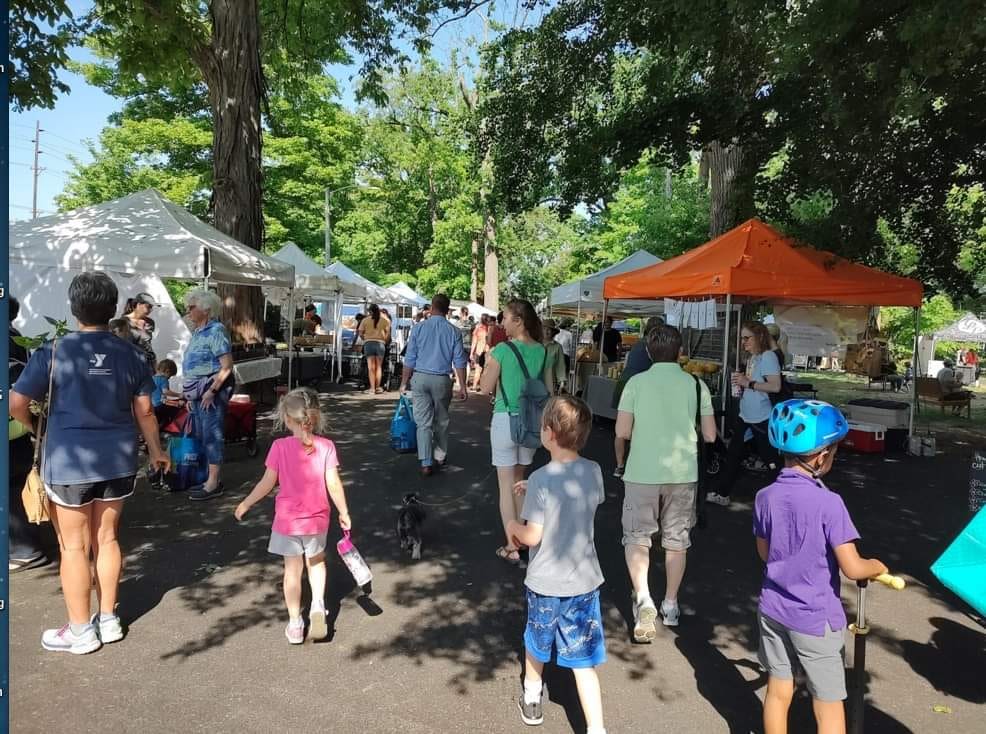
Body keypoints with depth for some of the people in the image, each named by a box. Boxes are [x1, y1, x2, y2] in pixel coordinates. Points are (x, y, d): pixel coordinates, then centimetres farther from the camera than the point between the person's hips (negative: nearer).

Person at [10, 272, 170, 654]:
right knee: (107, 539, 16)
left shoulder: (54, 351, -10)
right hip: (118, 461, 4)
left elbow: (16, 403, -8)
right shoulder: (131, 354, -1)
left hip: (68, 462, -3)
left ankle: (81, 631, 21)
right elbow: (144, 411, 3)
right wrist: (156, 451, 17)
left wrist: (36, 428, 13)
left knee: (74, 547, 9)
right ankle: (108, 620, 28)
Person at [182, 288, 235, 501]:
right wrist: (190, 395, 18)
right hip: (198, 392, 9)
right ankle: (211, 479, 23)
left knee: (211, 435, -4)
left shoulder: (215, 331, -13)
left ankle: (213, 484, 3)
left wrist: (211, 391, -20)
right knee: (203, 435, 13)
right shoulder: (197, 332, 15)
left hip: (212, 391, -9)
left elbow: (227, 367, -18)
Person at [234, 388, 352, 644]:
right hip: (317, 519, 1)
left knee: (292, 570, 12)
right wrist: (344, 513, 0)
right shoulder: (326, 446, -12)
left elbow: (267, 484, -9)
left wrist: (245, 504, 7)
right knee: (316, 562, 24)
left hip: (287, 520, -1)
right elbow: (334, 484, -12)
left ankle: (295, 624, 20)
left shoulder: (280, 447, -14)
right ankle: (318, 605, 6)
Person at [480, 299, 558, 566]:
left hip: (506, 419, -5)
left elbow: (486, 388, -6)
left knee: (506, 485, 4)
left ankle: (511, 549, 6)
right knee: (519, 480, 21)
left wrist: (488, 362, 6)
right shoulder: (543, 352, 1)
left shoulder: (503, 350, -13)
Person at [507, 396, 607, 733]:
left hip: (545, 582, -3)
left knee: (536, 644, 24)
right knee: (584, 662, 9)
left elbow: (532, 536, -18)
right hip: (585, 581, 3)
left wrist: (513, 526, 1)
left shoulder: (541, 478, -21)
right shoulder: (594, 471, -5)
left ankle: (531, 699, 47)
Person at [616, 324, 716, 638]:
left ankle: (643, 600, -8)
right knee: (676, 540, 16)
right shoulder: (696, 384, -2)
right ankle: (670, 606, 27)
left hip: (643, 472, -2)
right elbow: (710, 436, 0)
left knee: (637, 537, 10)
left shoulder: (636, 382, -6)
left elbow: (622, 431, -6)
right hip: (683, 473, 2)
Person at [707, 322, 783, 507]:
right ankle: (723, 494, 21)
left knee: (770, 457, 3)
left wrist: (748, 383, -22)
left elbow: (776, 386, -24)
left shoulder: (768, 356, -15)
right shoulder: (751, 358, 12)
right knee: (733, 453, 12)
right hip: (744, 415, 9)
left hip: (761, 418, -9)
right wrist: (741, 383, 3)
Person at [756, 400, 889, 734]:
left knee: (778, 693, 18)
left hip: (773, 610, 5)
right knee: (829, 707, 12)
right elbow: (852, 568, -19)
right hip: (815, 619, -5)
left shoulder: (765, 497, -6)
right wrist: (877, 566, 1)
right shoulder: (828, 503, -22)